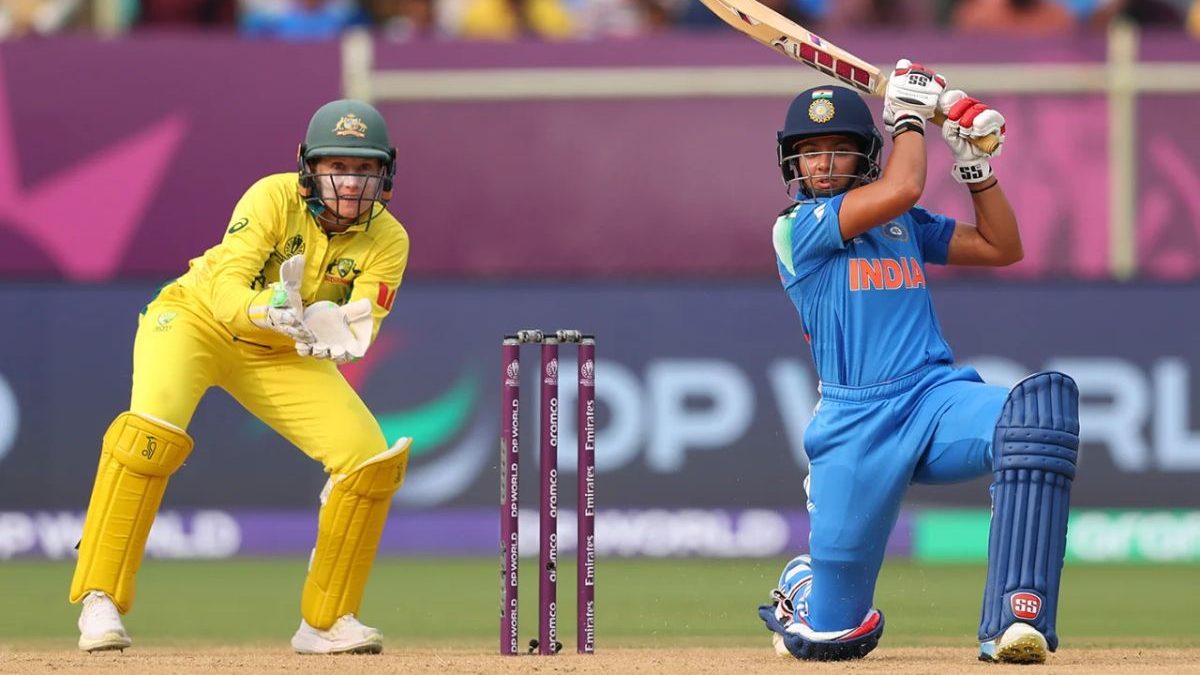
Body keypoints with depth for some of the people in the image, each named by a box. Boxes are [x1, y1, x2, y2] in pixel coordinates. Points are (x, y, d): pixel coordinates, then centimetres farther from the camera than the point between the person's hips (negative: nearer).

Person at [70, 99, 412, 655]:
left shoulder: (386, 240, -16)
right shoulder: (274, 198, -25)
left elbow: (358, 331, -27)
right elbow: (226, 287, -35)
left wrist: (334, 332, -50)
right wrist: (267, 310, -56)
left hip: (285, 355, 4)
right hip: (196, 317, -4)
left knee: (371, 460, -11)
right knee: (153, 428, -32)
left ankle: (327, 620, 6)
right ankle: (99, 601, -25)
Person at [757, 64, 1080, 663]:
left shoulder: (905, 225, 20)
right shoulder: (797, 228, 1)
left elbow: (1002, 246, 24)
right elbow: (900, 188, -13)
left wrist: (975, 162, 15)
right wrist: (910, 114, 3)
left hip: (939, 398, 4)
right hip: (857, 426, -4)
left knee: (1045, 400, -33)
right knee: (832, 637, -2)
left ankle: (1014, 624, -38)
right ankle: (804, 592, 41)